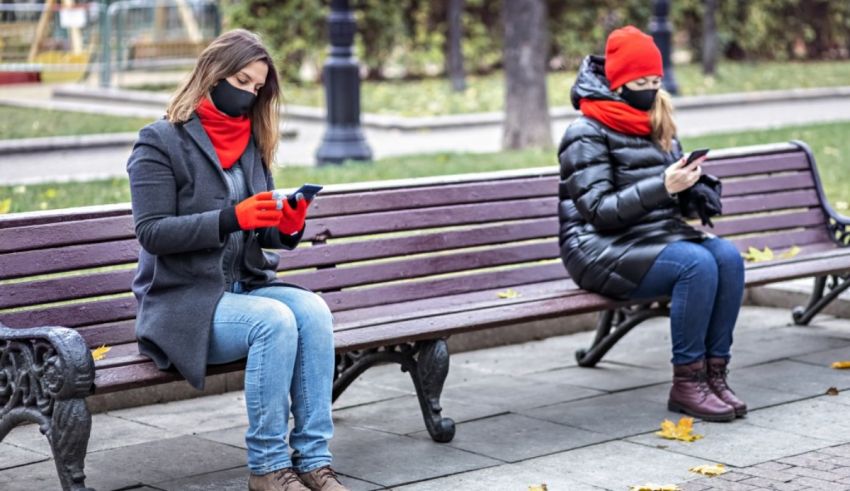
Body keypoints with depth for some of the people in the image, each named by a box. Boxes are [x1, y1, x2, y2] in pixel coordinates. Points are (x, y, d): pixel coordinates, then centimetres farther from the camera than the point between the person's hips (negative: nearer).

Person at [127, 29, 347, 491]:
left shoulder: (252, 143, 15)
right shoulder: (161, 142, -4)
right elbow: (152, 231, -13)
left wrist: (287, 226, -8)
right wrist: (231, 217, -24)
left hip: (246, 286, 6)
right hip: (182, 300, -5)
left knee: (313, 310, -25)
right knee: (275, 321, -32)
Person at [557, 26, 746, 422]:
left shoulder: (657, 126, 16)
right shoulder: (587, 134, -7)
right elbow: (598, 211, -15)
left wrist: (688, 181, -2)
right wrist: (663, 186, -24)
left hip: (659, 235, 7)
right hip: (602, 250, -7)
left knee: (728, 256, -21)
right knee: (698, 263, -29)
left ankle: (714, 373, -17)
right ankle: (687, 384, -21)